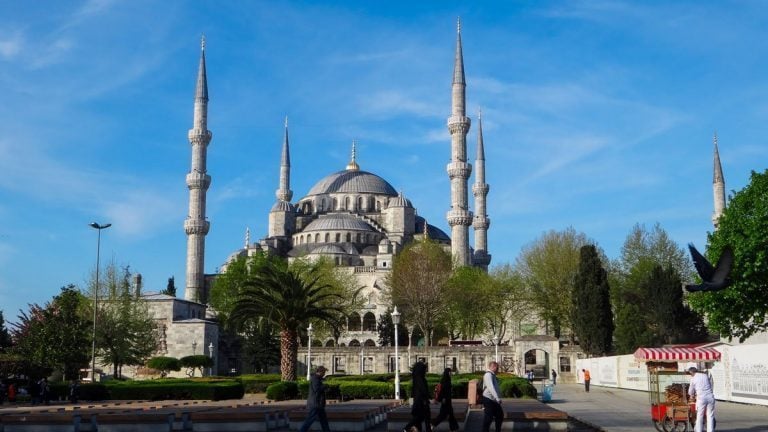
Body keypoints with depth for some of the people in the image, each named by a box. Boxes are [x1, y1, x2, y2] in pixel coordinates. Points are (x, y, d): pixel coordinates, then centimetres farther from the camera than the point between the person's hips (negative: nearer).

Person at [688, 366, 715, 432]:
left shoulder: (693, 379, 2)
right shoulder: (705, 375, 11)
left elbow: (691, 392, 11)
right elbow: (711, 385, 18)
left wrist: (692, 395, 33)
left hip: (701, 398, -3)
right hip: (710, 397, 3)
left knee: (699, 417, 8)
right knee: (710, 416, 7)